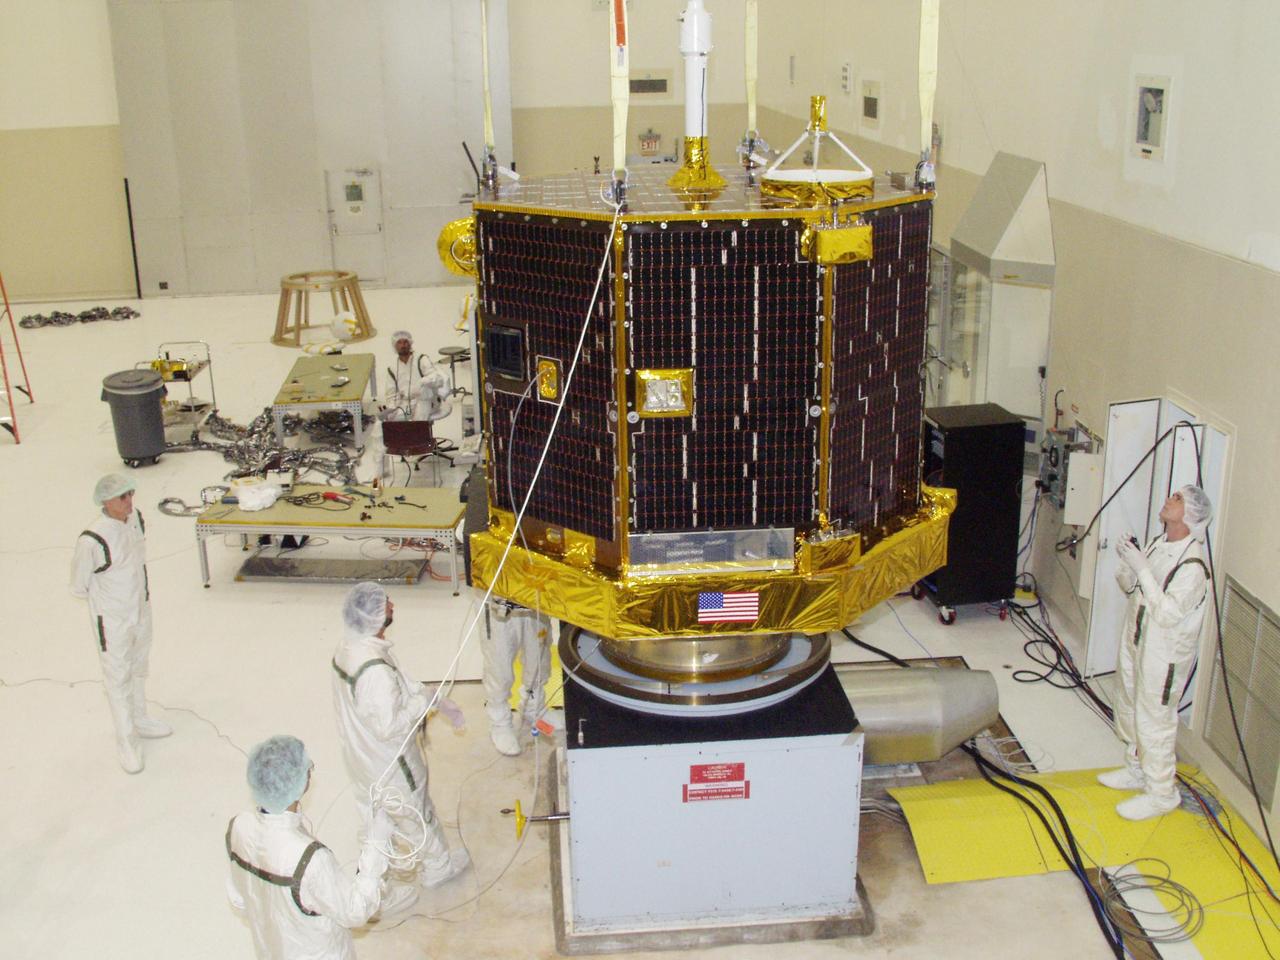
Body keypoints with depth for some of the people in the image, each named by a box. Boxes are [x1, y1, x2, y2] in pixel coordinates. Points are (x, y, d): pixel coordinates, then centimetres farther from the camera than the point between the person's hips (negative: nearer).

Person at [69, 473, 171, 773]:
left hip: (141, 610, 7)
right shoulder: (92, 540, -31)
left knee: (138, 669, 24)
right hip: (111, 620, -7)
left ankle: (139, 720, 45)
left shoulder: (136, 518, -9)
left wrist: (141, 592, 12)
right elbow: (79, 586, -15)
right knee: (118, 679, 8)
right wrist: (107, 597, -1)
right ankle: (126, 741, 23)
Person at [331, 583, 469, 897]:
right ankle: (437, 867, 41)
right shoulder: (375, 670, -38)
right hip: (389, 765, -8)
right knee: (417, 815, 18)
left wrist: (435, 699, 6)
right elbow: (389, 727, -32)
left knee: (372, 814, 28)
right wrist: (422, 702, -19)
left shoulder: (349, 646, -8)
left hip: (360, 758, 8)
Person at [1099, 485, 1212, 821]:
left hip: (1164, 655, -9)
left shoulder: (1193, 564, -24)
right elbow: (1129, 587, 11)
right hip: (1135, 642, 9)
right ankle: (1137, 769, 43)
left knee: (1154, 721, 1)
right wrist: (1127, 561, -10)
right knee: (1129, 711, 23)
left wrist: (1141, 568, -32)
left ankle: (1161, 792, 17)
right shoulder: (1158, 545, 2)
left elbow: (1167, 614, -31)